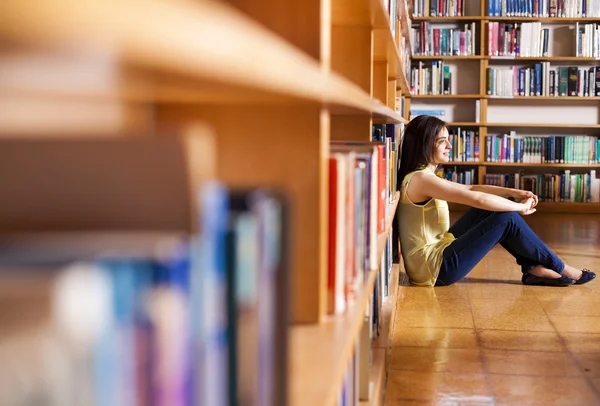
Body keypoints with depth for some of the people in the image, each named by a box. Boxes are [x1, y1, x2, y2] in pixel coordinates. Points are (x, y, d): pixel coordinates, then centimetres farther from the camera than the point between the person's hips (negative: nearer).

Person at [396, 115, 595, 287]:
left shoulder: (425, 177, 12)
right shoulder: (420, 179, -20)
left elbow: (472, 189, 14)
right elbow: (478, 198, -21)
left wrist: (515, 193, 3)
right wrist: (521, 207, -8)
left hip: (436, 254, 10)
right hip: (435, 268, -10)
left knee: (492, 207, 9)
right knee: (507, 218, -8)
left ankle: (534, 267, 10)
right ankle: (559, 269, 8)